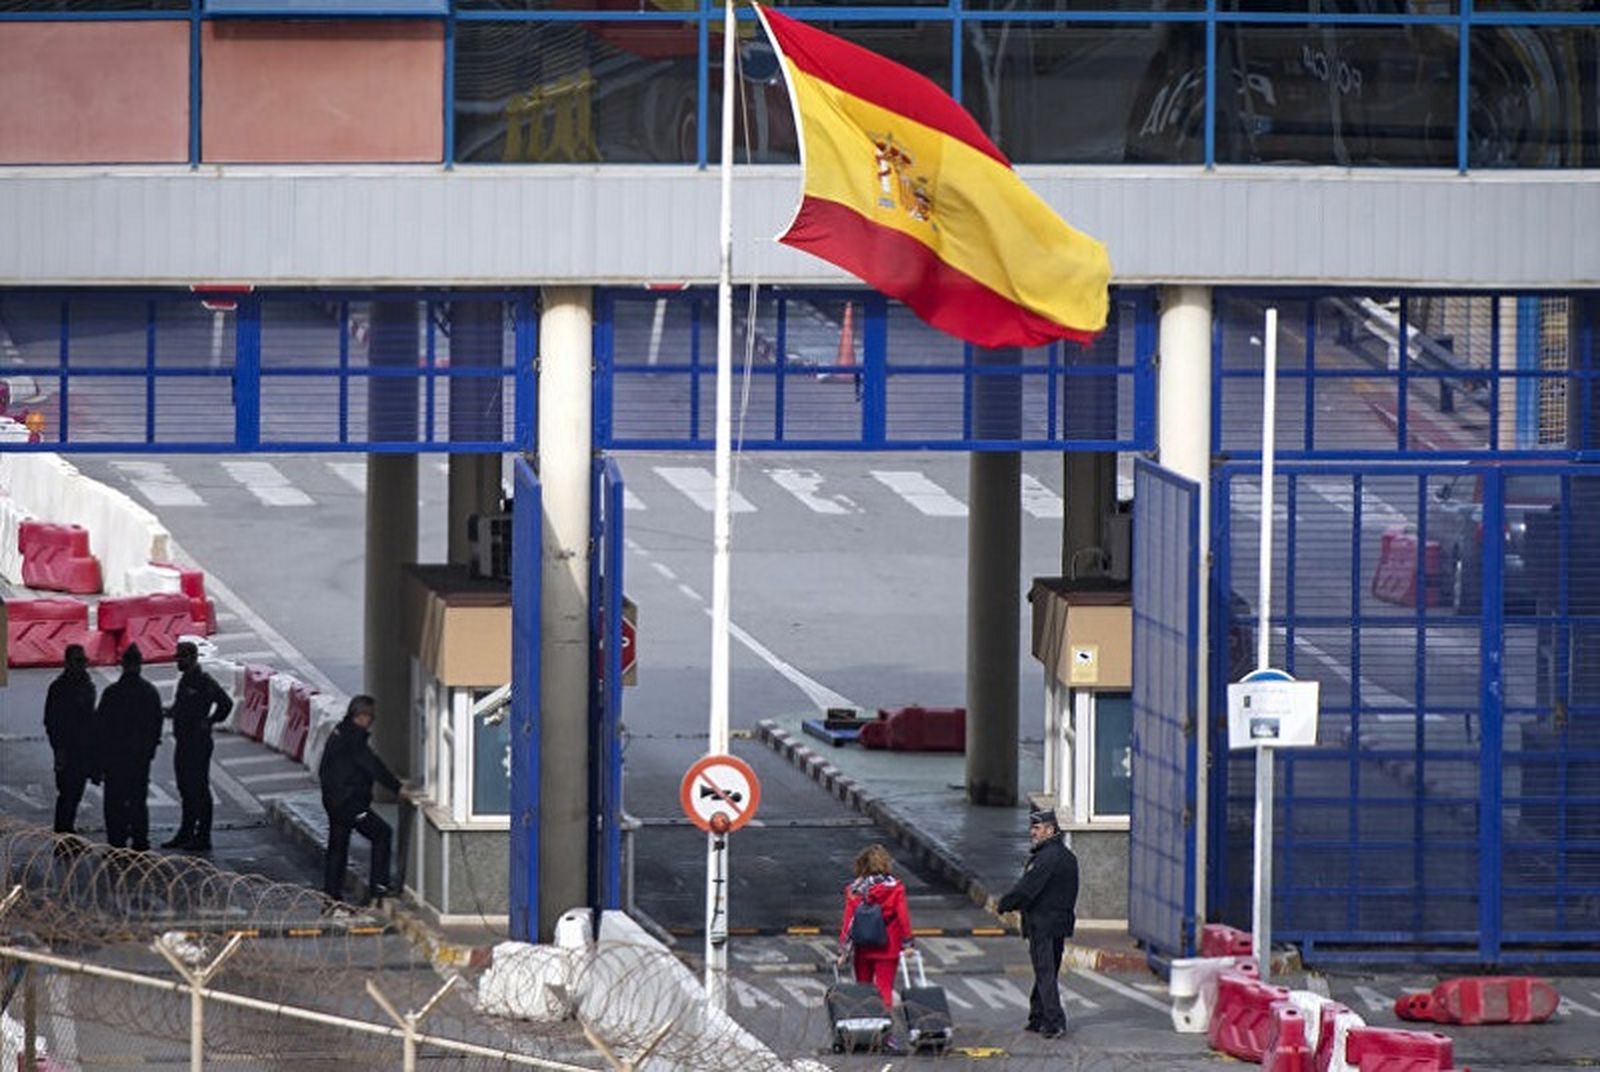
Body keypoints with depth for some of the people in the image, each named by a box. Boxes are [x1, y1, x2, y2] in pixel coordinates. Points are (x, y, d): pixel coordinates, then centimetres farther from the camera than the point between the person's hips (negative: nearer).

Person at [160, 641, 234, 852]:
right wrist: (170, 712, 4)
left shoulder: (204, 682, -15)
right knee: (186, 789, 15)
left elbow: (226, 703, -19)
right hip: (183, 743, 9)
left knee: (199, 790, -4)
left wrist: (209, 722, -14)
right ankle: (186, 833, 24)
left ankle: (203, 838, 0)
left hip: (198, 744, -9)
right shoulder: (184, 680, 13)